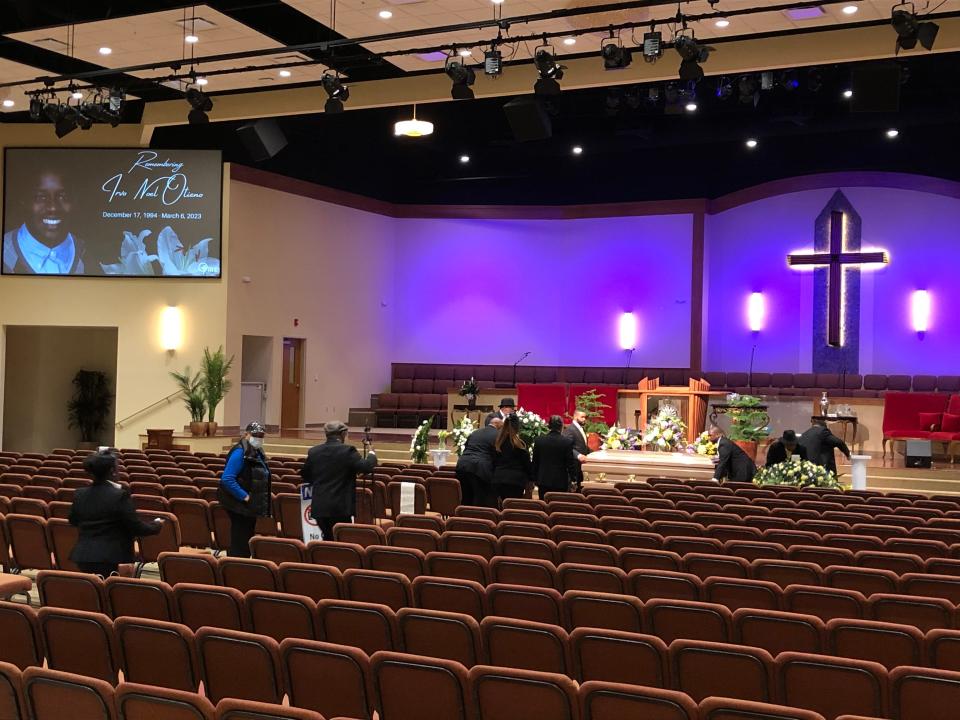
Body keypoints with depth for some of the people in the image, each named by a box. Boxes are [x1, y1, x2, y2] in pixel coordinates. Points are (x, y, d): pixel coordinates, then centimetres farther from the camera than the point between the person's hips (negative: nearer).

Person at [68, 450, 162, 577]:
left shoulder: (80, 494, 3)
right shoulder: (120, 496, -15)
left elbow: (73, 521, 19)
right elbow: (136, 527, -11)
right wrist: (156, 525, 7)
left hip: (83, 556, 6)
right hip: (110, 558, -6)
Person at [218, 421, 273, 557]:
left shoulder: (257, 452, 11)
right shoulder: (240, 452, -16)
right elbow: (227, 479, -24)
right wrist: (244, 496, -22)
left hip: (251, 506, 9)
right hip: (240, 506, -9)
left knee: (247, 542, 15)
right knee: (239, 545, -4)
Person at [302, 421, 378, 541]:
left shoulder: (313, 452, 4)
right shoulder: (347, 451, -11)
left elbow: (304, 475, 13)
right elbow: (366, 467, -16)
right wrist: (371, 455, 4)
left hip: (319, 507, 5)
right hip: (341, 508, -5)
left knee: (328, 539, 15)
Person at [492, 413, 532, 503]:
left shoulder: (498, 442, 5)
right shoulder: (519, 443, -8)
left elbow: (494, 462, 11)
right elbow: (526, 463, -2)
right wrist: (530, 479, 10)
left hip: (498, 479, 4)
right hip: (516, 481, -4)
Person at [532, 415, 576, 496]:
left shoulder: (539, 440, -1)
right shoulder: (568, 441, -10)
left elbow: (535, 462, 6)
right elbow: (570, 463, -7)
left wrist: (535, 479, 14)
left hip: (543, 481, 2)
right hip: (560, 482, -2)